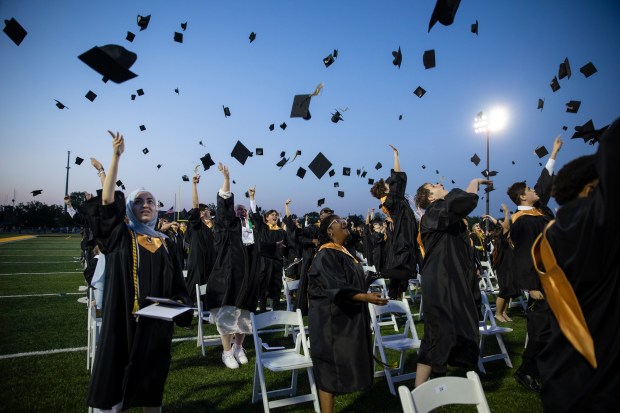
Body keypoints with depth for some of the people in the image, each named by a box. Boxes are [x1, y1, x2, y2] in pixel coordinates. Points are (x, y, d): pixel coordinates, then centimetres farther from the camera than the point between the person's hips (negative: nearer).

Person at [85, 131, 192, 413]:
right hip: (124, 316, -3)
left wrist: (179, 302, -8)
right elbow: (107, 201, -14)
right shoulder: (120, 236, 0)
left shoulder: (163, 242, 10)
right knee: (118, 369, 3)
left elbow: (175, 281, 12)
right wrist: (116, 157, -20)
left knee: (152, 371, 12)